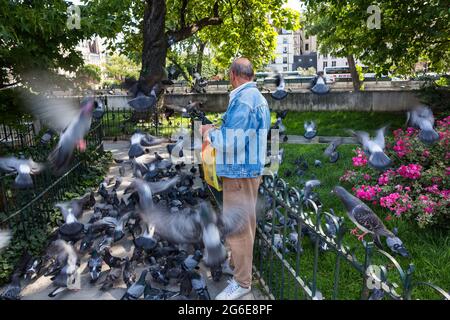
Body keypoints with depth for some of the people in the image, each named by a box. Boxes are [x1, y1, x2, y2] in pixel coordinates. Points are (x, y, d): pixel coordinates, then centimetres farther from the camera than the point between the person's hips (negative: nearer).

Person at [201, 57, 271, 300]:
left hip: (240, 170, -11)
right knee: (243, 222, 21)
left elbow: (232, 140, -25)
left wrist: (210, 133, -7)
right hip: (249, 168, 11)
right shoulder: (257, 96, 13)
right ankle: (237, 263, 38)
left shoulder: (243, 98, -19)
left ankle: (242, 282, 11)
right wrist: (219, 129, 12)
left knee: (238, 225, -1)